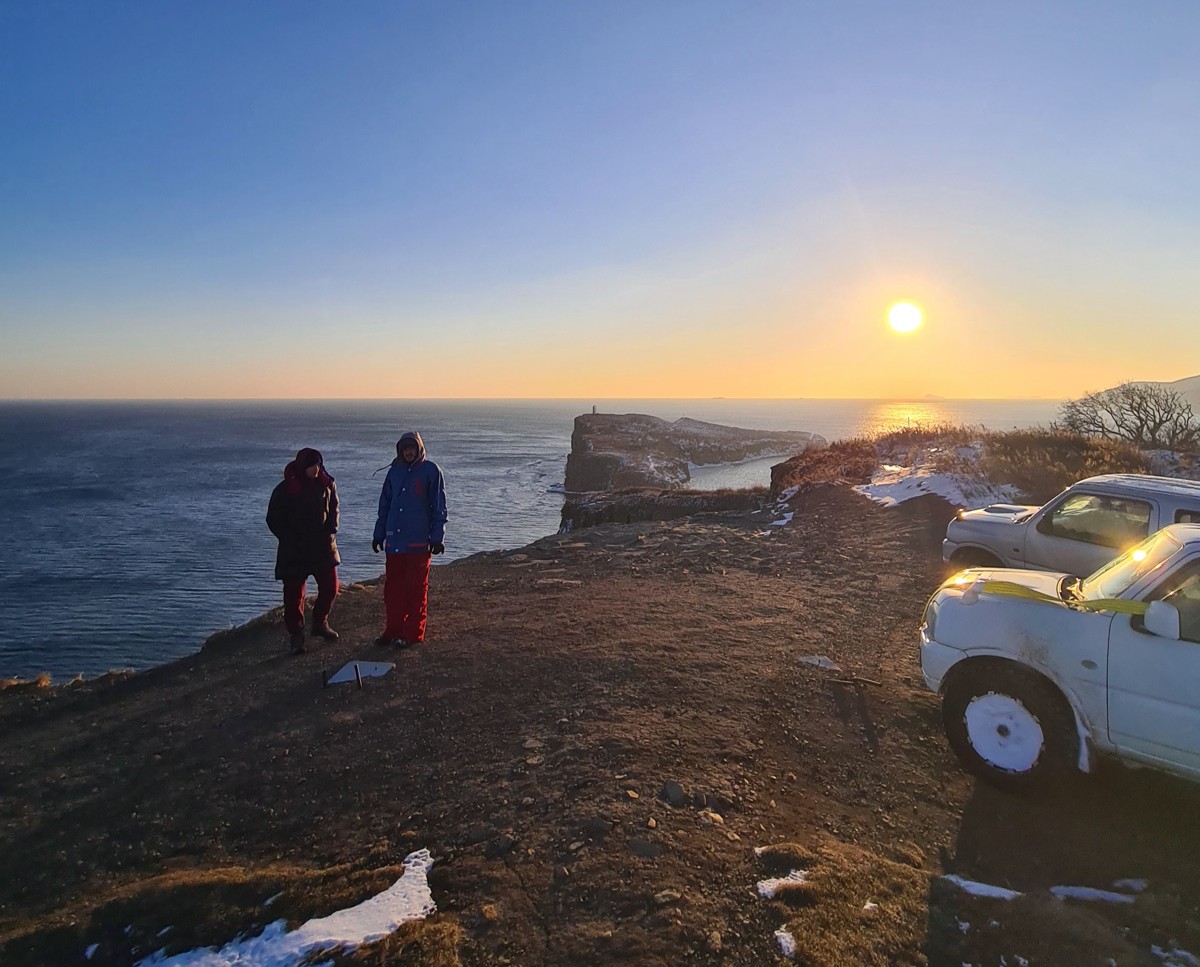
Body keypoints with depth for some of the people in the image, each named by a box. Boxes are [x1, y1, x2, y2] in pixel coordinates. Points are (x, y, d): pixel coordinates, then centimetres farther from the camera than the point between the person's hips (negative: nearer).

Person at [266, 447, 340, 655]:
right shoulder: (285, 490, -9)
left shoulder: (326, 485, 1)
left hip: (323, 546, 4)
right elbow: (273, 519, -3)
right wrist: (291, 540, -11)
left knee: (330, 587, 8)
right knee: (294, 593, 0)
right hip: (294, 551, -4)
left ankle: (320, 622, 31)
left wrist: (330, 530, -1)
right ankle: (296, 635, 13)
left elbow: (334, 509, 15)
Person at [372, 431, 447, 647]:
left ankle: (413, 633, 10)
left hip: (418, 542, -5)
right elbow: (384, 505, 17)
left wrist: (437, 538, -8)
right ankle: (393, 630, 19)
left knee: (416, 589, 2)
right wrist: (379, 534, 14)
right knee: (392, 588, 8)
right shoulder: (394, 471, 12)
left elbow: (439, 507, -4)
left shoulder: (430, 471, -2)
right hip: (394, 540, 5)